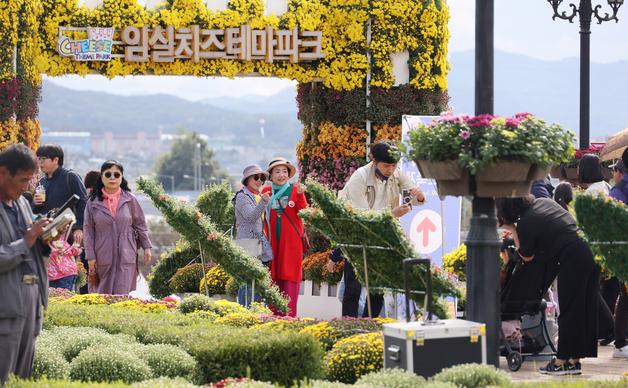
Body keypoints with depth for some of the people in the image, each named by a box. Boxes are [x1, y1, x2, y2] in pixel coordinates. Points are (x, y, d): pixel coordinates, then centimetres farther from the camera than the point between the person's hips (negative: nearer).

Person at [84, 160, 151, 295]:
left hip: (126, 256, 0)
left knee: (123, 294, -6)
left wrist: (146, 246, 8)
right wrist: (90, 256, -1)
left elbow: (140, 224, 11)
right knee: (102, 296, 5)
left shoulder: (130, 200, 3)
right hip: (103, 257, 1)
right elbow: (88, 230, 3)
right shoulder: (93, 202, 2)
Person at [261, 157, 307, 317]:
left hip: (292, 239, -2)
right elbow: (262, 217, 13)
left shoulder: (295, 190, 3)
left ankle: (289, 314, -6)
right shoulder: (266, 191, 7)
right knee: (274, 275, 1)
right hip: (273, 240, 2)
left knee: (290, 275, -4)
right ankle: (274, 314, 5)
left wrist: (300, 195, -18)